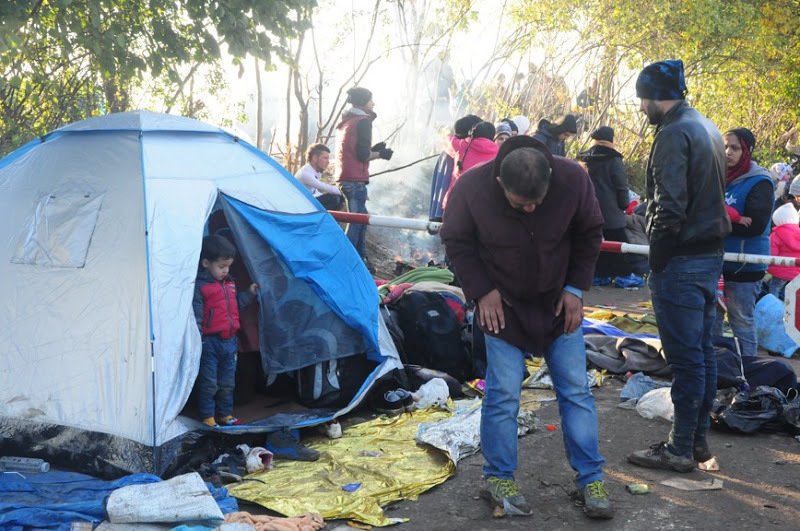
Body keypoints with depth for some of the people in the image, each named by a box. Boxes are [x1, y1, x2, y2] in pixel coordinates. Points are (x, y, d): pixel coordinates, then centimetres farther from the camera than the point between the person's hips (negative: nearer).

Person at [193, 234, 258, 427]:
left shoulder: (229, 283, 10)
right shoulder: (199, 286, -14)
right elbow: (196, 316, -17)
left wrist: (249, 294, 9)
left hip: (229, 341, 7)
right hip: (209, 343, -7)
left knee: (227, 383, 16)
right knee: (209, 383, 1)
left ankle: (225, 414, 28)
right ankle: (207, 417, 12)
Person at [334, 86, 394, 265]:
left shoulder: (345, 122, 19)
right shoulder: (363, 121, -9)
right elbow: (362, 155, -15)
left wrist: (373, 150, 18)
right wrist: (380, 154, 1)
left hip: (344, 177, 9)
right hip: (356, 179, -9)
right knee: (358, 219, -7)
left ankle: (361, 258, 21)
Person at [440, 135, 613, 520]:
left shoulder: (572, 179, -20)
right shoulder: (471, 188, -24)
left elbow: (589, 234, -3)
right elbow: (456, 242, -7)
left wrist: (575, 289, -6)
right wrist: (482, 291, -13)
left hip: (558, 303, 2)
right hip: (503, 306, -2)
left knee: (576, 391, 3)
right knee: (503, 394, -3)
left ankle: (590, 478, 15)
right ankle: (498, 477, 14)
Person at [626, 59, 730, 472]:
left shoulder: (673, 134, -16)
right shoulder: (706, 129, 15)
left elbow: (669, 207, -22)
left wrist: (657, 261, -14)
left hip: (681, 262, -10)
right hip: (711, 255, 10)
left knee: (684, 357, -3)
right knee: (702, 351, 14)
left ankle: (680, 449, 5)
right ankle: (698, 438, 24)